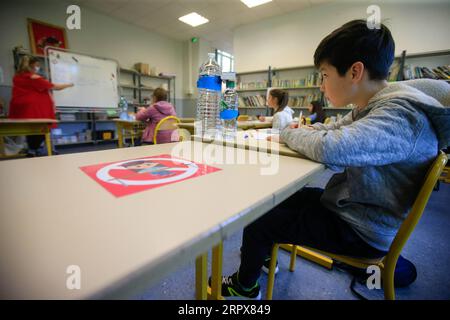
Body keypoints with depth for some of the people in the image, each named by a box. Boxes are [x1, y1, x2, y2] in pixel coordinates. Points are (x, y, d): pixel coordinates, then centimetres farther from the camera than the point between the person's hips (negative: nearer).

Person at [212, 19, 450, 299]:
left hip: (360, 231, -9)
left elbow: (330, 148, -42)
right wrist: (305, 130, -6)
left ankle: (245, 286, 24)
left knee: (256, 221, -6)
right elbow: (335, 130, 16)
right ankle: (263, 255, 39)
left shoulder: (401, 114, -27)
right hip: (344, 205, 9)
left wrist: (289, 133, -21)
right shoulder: (371, 107, 3)